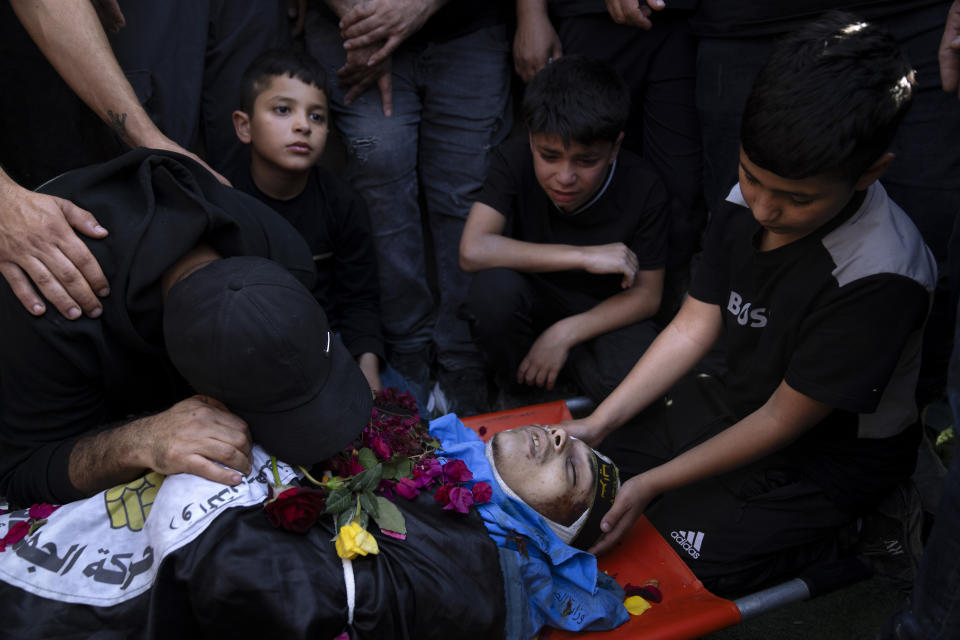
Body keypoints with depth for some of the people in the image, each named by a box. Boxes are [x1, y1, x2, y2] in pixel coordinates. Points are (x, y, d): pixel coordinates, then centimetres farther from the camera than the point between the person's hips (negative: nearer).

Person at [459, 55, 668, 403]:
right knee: (493, 286, -35)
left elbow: (646, 295, -10)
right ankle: (520, 391, -5)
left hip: (604, 312, 0)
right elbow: (472, 251, -31)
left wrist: (565, 333, -23)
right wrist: (584, 256, -31)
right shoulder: (514, 161, -18)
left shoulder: (643, 188, -18)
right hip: (533, 301, 1)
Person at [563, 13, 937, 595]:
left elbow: (782, 421, -25)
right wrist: (597, 425, -13)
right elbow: (692, 327, -6)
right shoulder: (748, 199, -13)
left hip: (831, 447, -6)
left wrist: (651, 484, -24)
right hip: (739, 399, 6)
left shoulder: (882, 278, -33)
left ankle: (839, 529, 6)